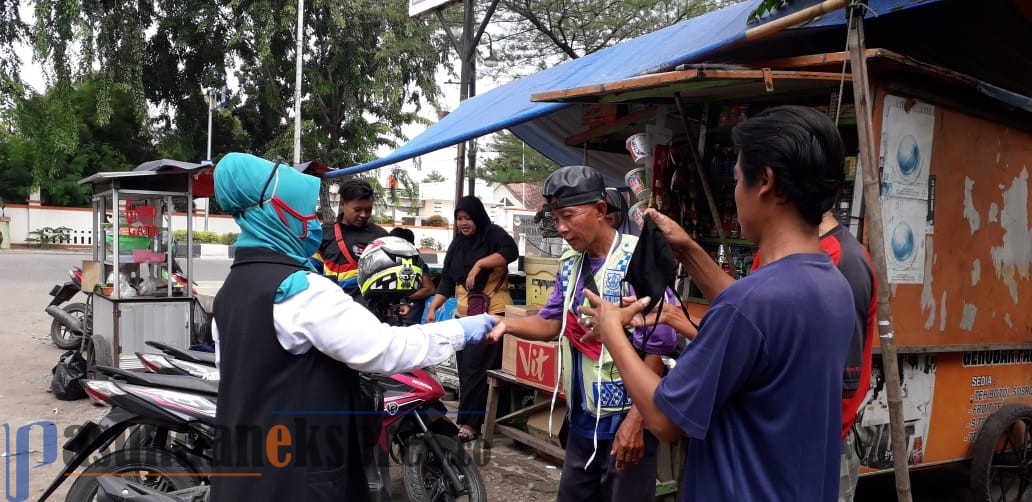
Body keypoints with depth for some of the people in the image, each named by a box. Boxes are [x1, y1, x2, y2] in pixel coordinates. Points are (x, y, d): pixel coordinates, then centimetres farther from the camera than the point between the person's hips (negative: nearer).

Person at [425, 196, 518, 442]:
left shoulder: (492, 233, -2)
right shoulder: (456, 245, 17)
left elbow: (511, 251, -22)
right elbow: (447, 282, 15)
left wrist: (478, 264, -26)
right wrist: (433, 308, 4)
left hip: (492, 312, -7)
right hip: (464, 315, 7)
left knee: (478, 369, -11)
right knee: (465, 370, 9)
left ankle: (469, 423, -7)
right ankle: (470, 420, 18)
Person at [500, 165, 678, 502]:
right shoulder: (569, 263, 6)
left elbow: (659, 348, -18)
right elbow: (553, 324, 11)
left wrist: (635, 419, -20)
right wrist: (504, 324, -7)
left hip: (626, 419, -7)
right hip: (582, 418, 7)